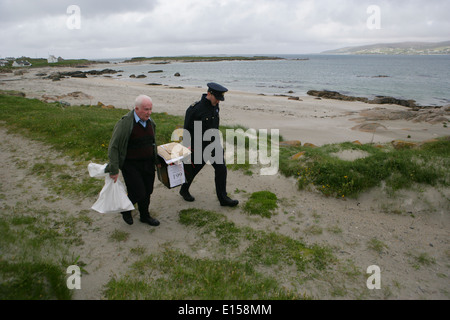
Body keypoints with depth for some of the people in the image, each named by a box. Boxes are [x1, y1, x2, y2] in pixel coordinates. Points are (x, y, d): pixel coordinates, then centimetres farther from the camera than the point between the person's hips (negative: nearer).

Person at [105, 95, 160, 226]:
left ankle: (145, 216, 36)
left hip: (148, 164, 6)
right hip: (131, 165, -6)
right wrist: (114, 170, -16)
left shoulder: (150, 122, 5)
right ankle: (125, 209, 25)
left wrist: (156, 160, 22)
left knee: (147, 192, 12)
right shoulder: (124, 123, -18)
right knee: (138, 193, -7)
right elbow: (113, 147, -15)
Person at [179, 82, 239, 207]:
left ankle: (223, 198, 10)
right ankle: (184, 190, 38)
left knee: (221, 169, 1)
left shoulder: (215, 106, 2)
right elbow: (187, 129, -14)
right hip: (198, 147, -6)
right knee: (192, 170, 11)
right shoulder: (195, 109, -20)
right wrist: (187, 147, -13)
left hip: (213, 144, 6)